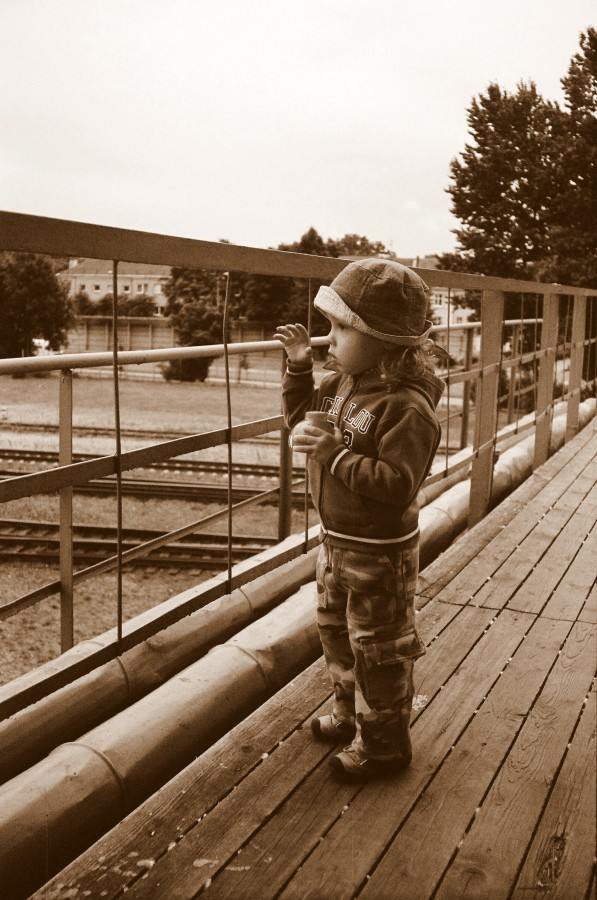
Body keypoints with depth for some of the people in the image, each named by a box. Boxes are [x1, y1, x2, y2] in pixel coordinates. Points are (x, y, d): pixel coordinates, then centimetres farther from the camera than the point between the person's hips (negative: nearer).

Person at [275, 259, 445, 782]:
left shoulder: (407, 407, -26)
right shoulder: (342, 383, 1)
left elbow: (398, 485, -32)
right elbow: (300, 417, 17)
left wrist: (335, 452, -34)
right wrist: (299, 367, 2)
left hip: (379, 553, -9)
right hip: (337, 542, 9)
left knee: (378, 649, 7)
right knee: (337, 631, 24)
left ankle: (384, 742, 27)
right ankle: (352, 713, 46)